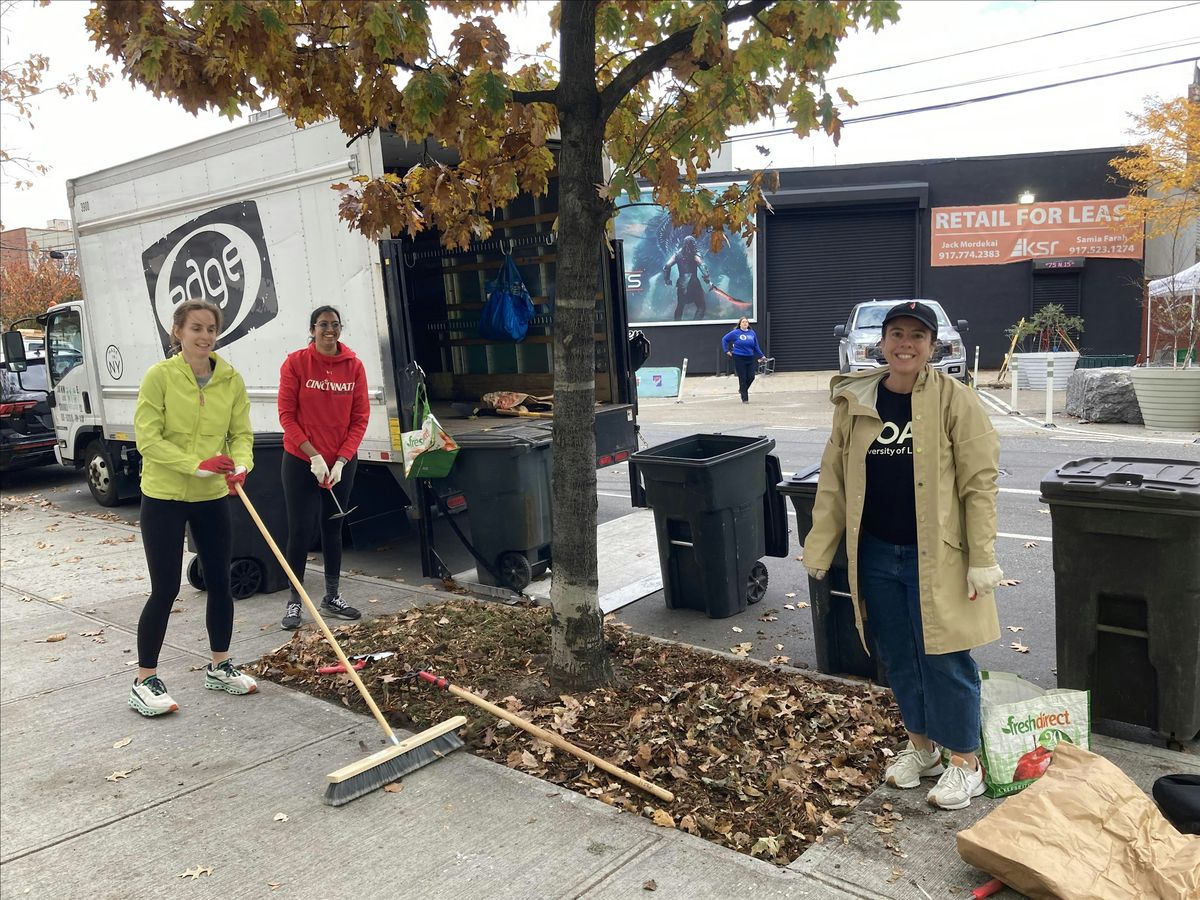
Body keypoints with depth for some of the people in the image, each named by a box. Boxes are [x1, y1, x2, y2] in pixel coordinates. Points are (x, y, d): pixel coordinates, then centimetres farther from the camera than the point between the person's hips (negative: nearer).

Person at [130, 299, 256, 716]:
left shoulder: (231, 379, 0)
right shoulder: (160, 375, -11)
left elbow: (241, 434, 1)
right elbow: (147, 438, -14)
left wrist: (240, 465, -19)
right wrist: (196, 465, -24)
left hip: (213, 497, 4)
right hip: (164, 497, -4)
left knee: (219, 582, 11)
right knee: (165, 589, -1)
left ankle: (219, 666, 28)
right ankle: (144, 681, 14)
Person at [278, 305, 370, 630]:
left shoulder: (354, 366, -2)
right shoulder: (295, 363, -8)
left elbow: (360, 418, -1)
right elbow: (286, 414, -9)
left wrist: (341, 460, -9)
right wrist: (314, 456, -15)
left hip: (342, 462, 3)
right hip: (301, 461, -3)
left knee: (333, 529, 13)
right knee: (300, 531, -1)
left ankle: (332, 597, 24)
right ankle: (294, 601, 12)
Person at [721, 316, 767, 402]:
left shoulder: (752, 333, 5)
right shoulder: (735, 333, -5)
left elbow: (756, 346, 13)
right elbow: (724, 339, 3)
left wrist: (762, 356, 12)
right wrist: (727, 351, 1)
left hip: (750, 358, 4)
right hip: (739, 358, -4)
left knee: (751, 377, 0)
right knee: (742, 378, 0)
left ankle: (742, 389, 30)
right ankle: (745, 398, 10)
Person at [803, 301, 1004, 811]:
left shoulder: (954, 400, -8)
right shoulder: (854, 402, 2)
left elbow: (980, 482, -9)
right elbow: (833, 481, 6)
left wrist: (982, 558, -13)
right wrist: (819, 549, 4)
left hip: (935, 556, -4)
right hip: (876, 556, 4)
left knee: (944, 658, 4)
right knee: (898, 657, 16)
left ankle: (965, 760, 24)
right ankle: (921, 744, 36)